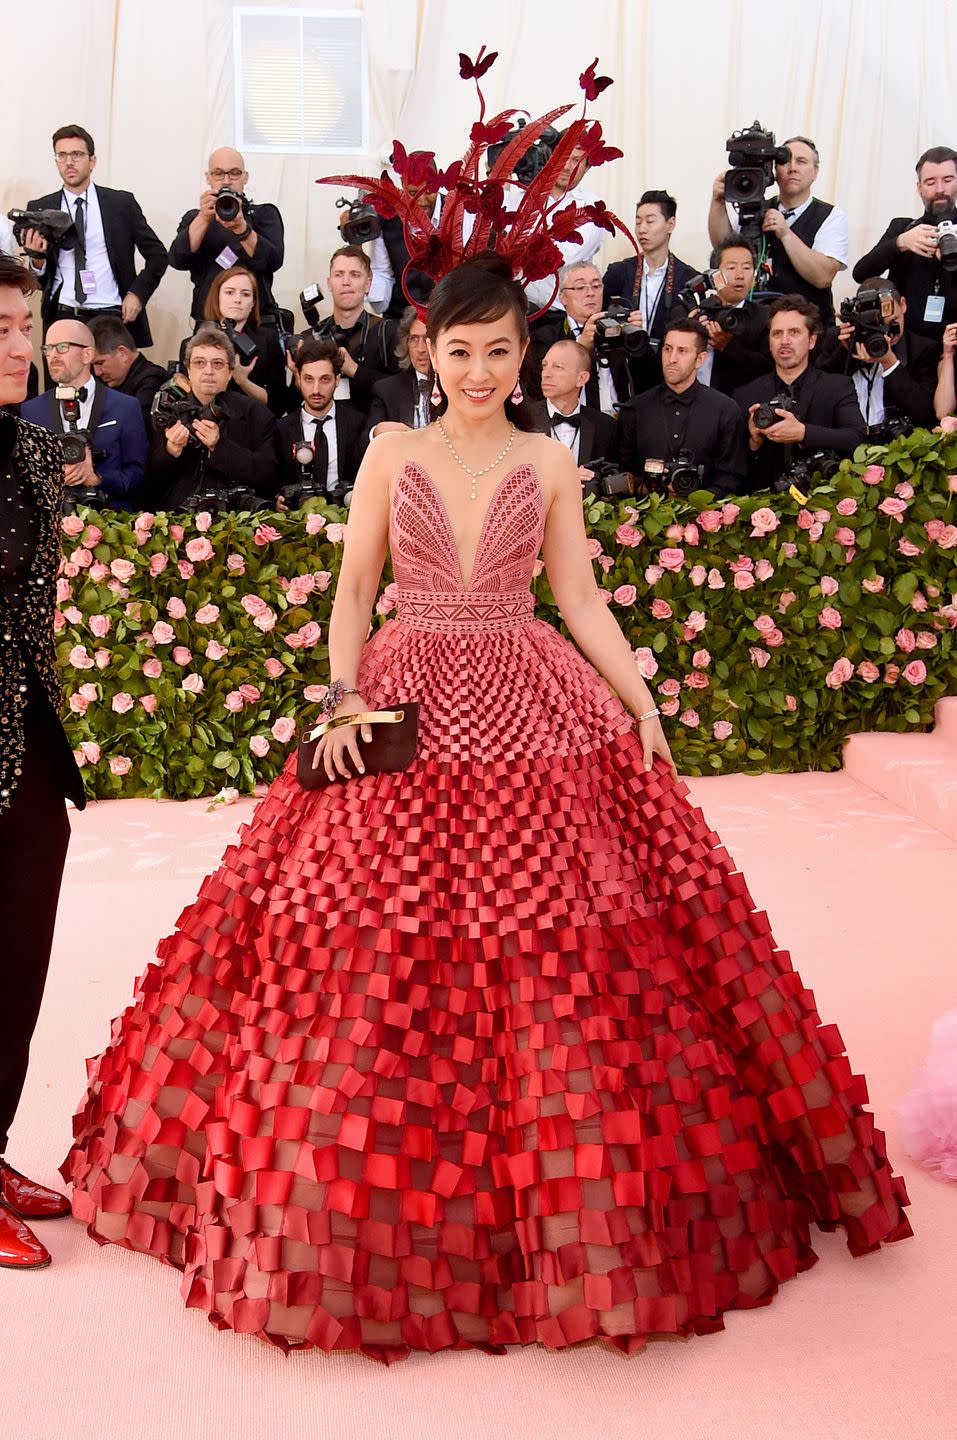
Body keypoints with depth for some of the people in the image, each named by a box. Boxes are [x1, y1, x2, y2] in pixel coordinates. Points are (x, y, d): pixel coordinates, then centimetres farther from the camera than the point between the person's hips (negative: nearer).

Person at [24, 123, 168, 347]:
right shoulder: (40, 209, 6)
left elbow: (157, 254, 10)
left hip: (113, 316, -1)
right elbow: (36, 279, 10)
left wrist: (137, 293, -3)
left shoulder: (122, 203, 4)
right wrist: (38, 257, -12)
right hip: (63, 317, 1)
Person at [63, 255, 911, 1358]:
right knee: (380, 964, -1)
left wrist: (643, 706, 0)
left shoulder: (550, 466, 8)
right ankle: (383, 1198, 18)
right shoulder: (390, 456, 7)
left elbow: (581, 601, 8)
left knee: (554, 973, -1)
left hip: (535, 717, 0)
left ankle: (569, 1206, 16)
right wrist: (342, 699, -7)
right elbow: (353, 592, 6)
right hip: (408, 712, 0)